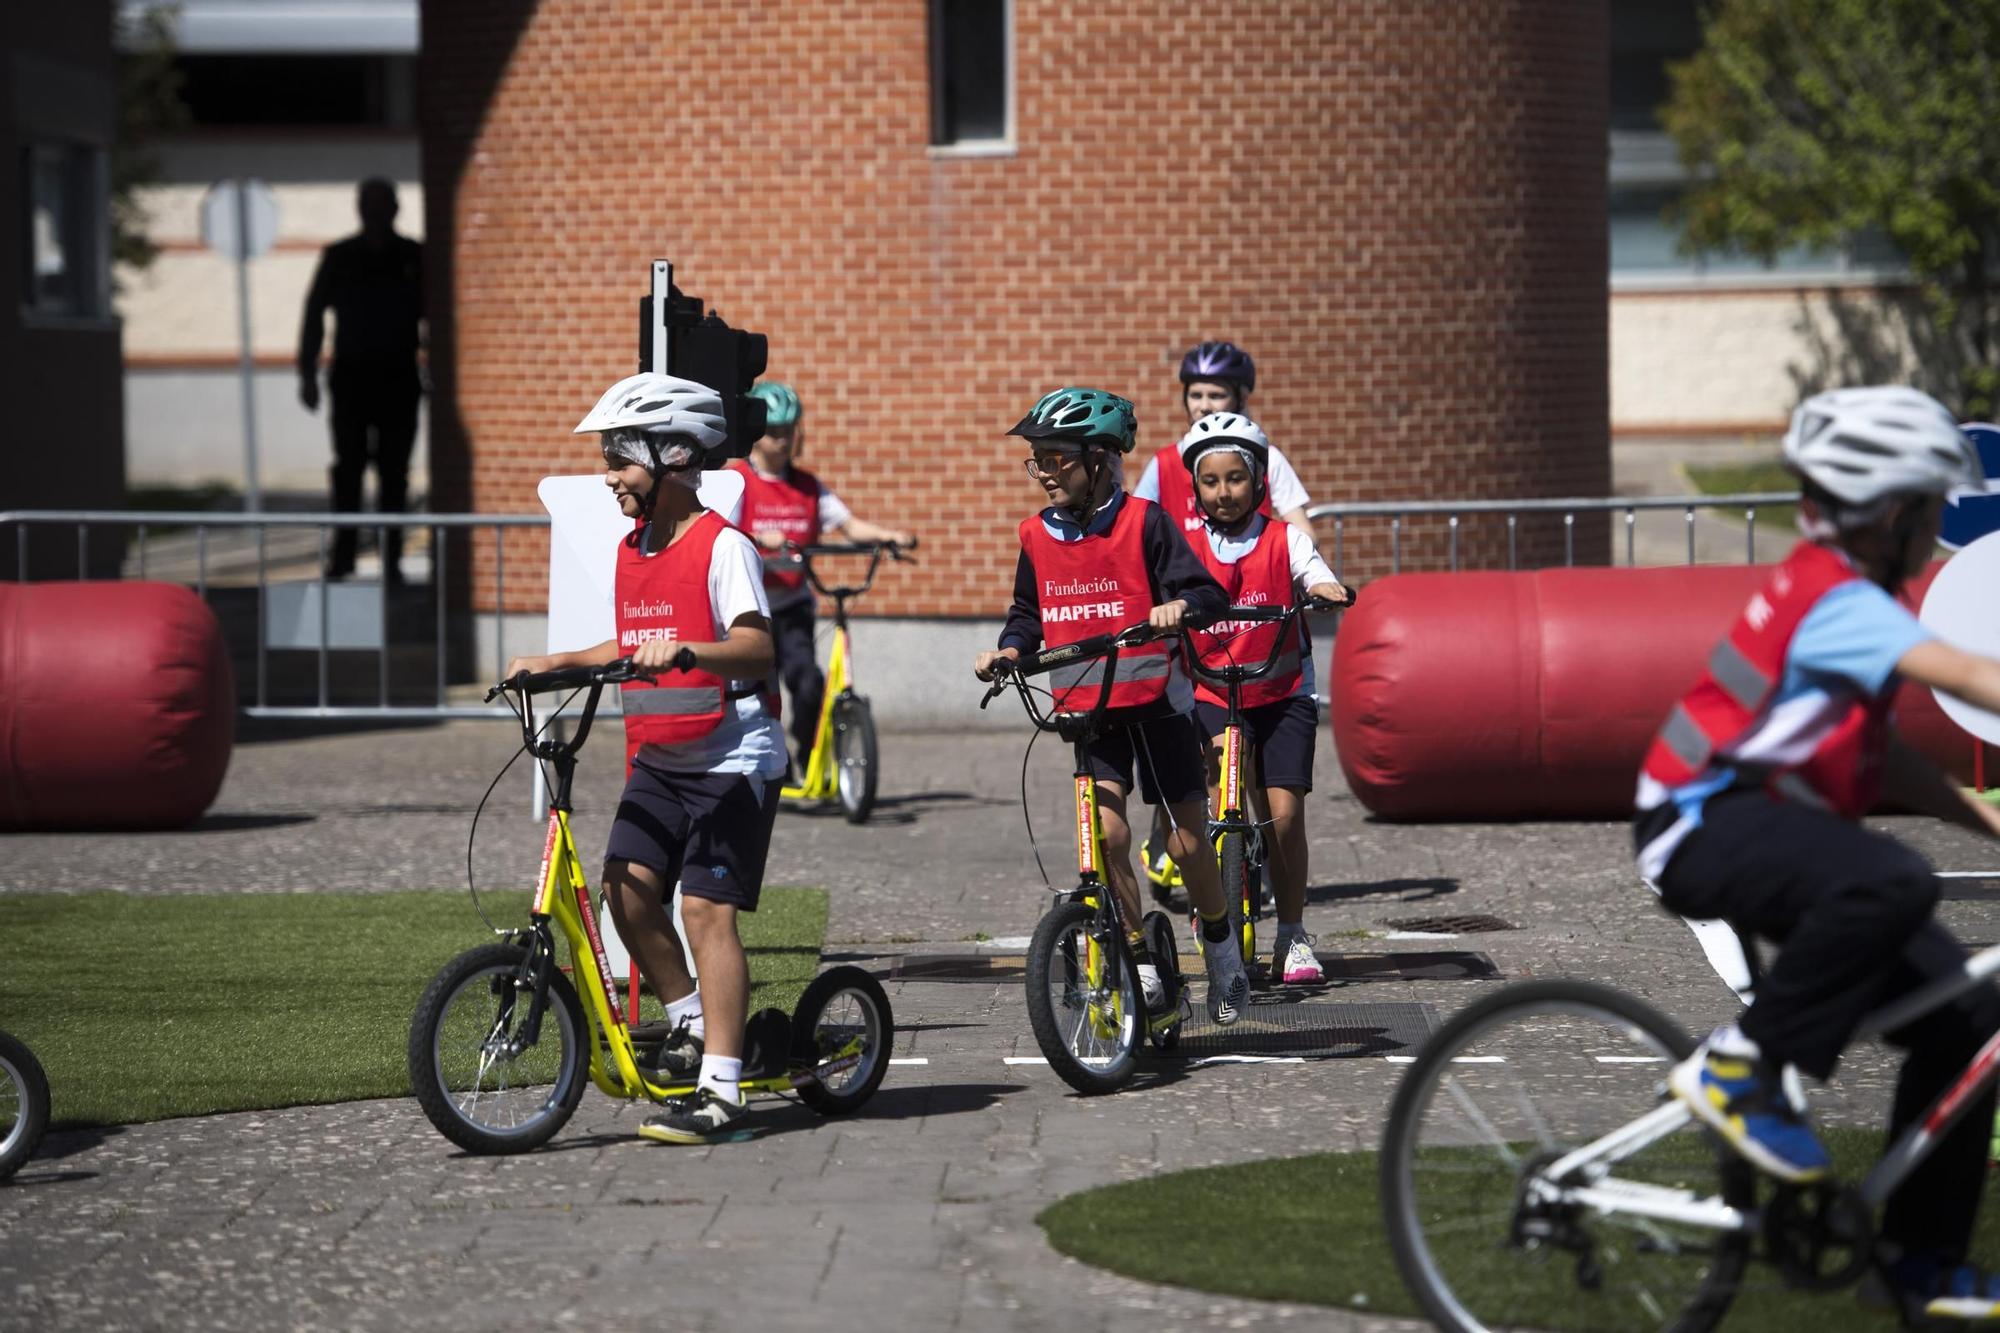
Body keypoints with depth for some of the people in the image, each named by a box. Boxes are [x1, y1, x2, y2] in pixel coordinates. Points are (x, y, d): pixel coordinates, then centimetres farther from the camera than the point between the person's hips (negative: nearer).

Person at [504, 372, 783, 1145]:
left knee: (706, 907, -11)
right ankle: (689, 1021, 11)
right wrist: (557, 664, 12)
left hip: (730, 760, -7)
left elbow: (757, 646, -25)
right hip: (658, 760, 7)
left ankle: (719, 1089, -9)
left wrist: (684, 652, -41)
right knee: (627, 885, -9)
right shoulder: (632, 550, 12)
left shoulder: (722, 546, -13)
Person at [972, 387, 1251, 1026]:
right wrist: (1009, 649, -2)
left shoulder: (1142, 521, -9)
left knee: (1188, 842, 2)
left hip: (1156, 701, -3)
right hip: (1084, 707, 3)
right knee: (1108, 831, -15)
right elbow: (1030, 613, 17)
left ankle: (1221, 943, 28)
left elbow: (1207, 592, -12)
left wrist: (1181, 606, -33)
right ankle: (1140, 963, -2)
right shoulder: (1037, 536, 4)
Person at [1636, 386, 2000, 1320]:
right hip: (1707, 823, -10)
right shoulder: (1838, 602, -19)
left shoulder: (1846, 595, 13)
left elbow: (1883, 759, 17)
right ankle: (1739, 1067, -22)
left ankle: (1923, 1262, 9)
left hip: (1769, 824, 10)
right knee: (1895, 885, -39)